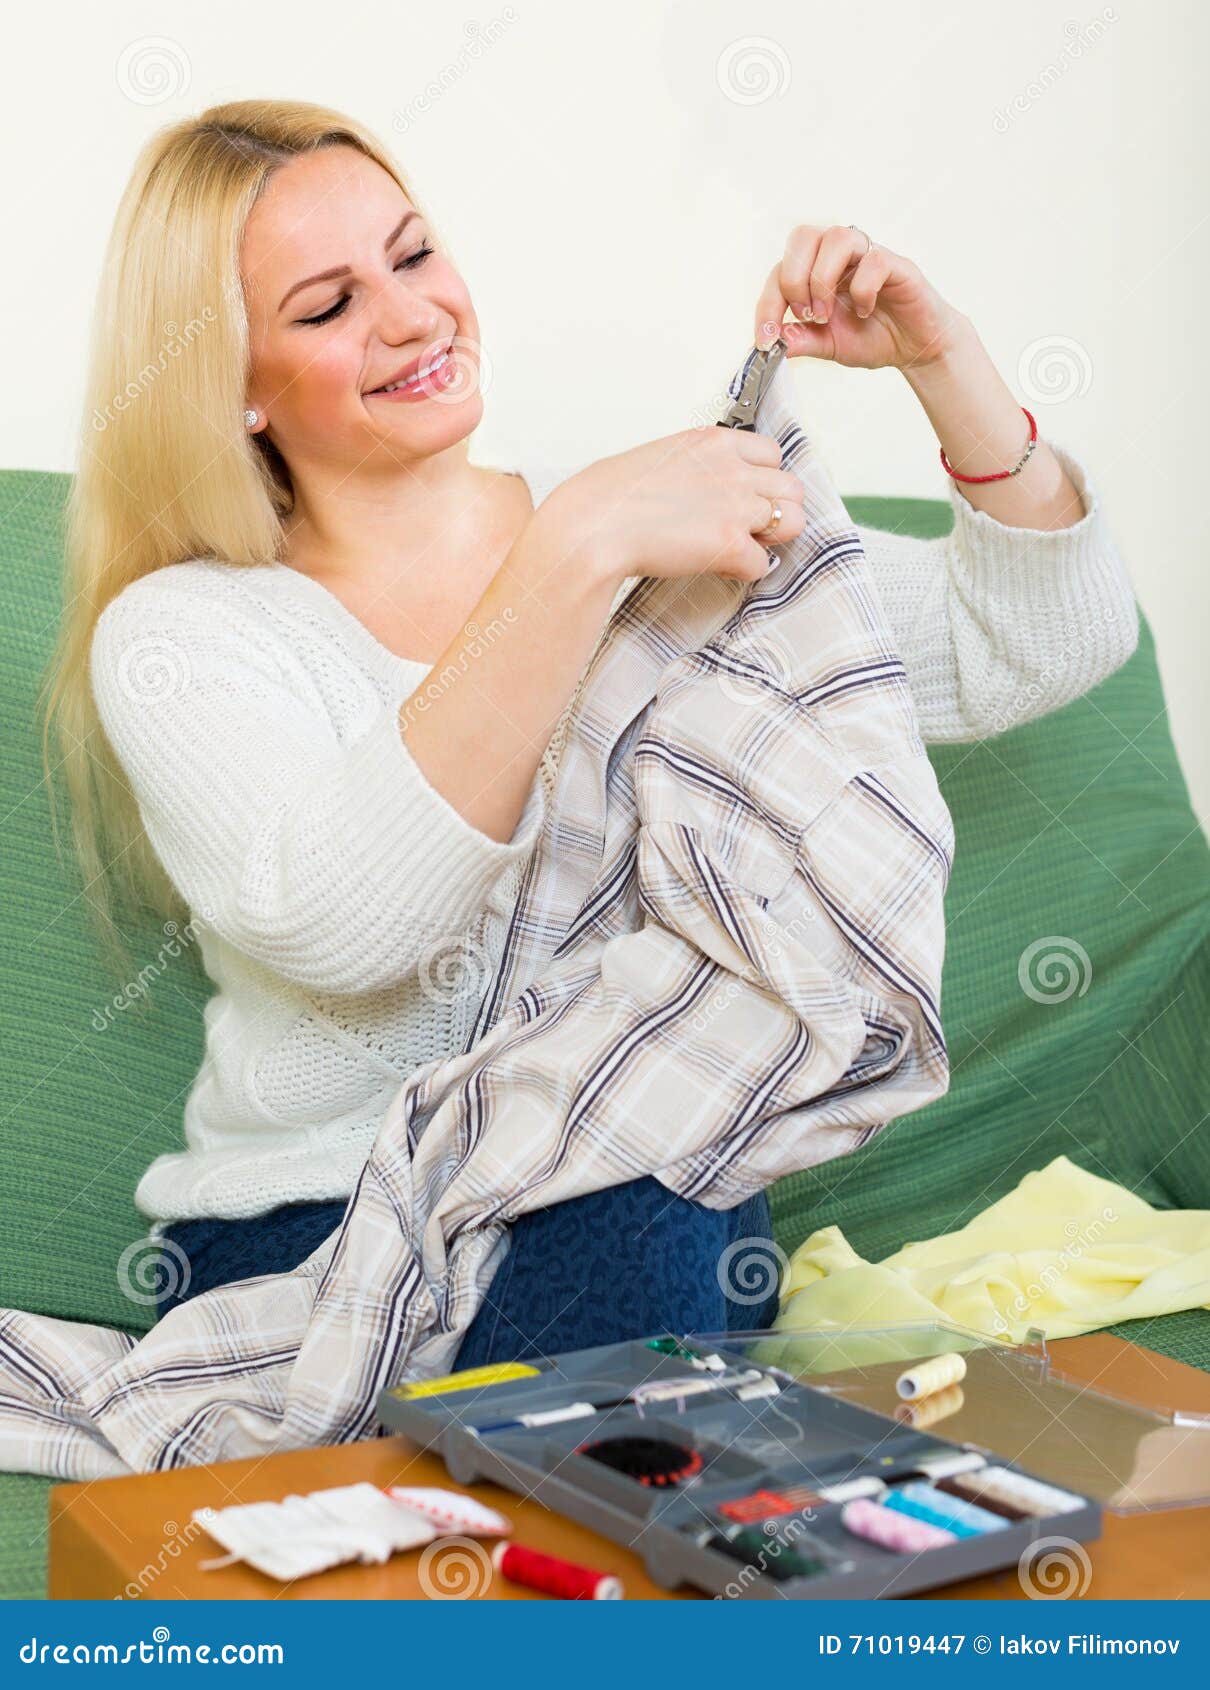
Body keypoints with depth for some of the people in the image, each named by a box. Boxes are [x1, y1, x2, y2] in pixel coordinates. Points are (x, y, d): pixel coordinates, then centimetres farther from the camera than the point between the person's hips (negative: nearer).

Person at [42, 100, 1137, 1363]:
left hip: (656, 1203, 3)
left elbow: (1047, 650, 7)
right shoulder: (173, 634, -2)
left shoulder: (672, 539, 8)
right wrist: (577, 550, -27)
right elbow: (335, 924, -24)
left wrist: (941, 360, -6)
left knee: (649, 1224, -32)